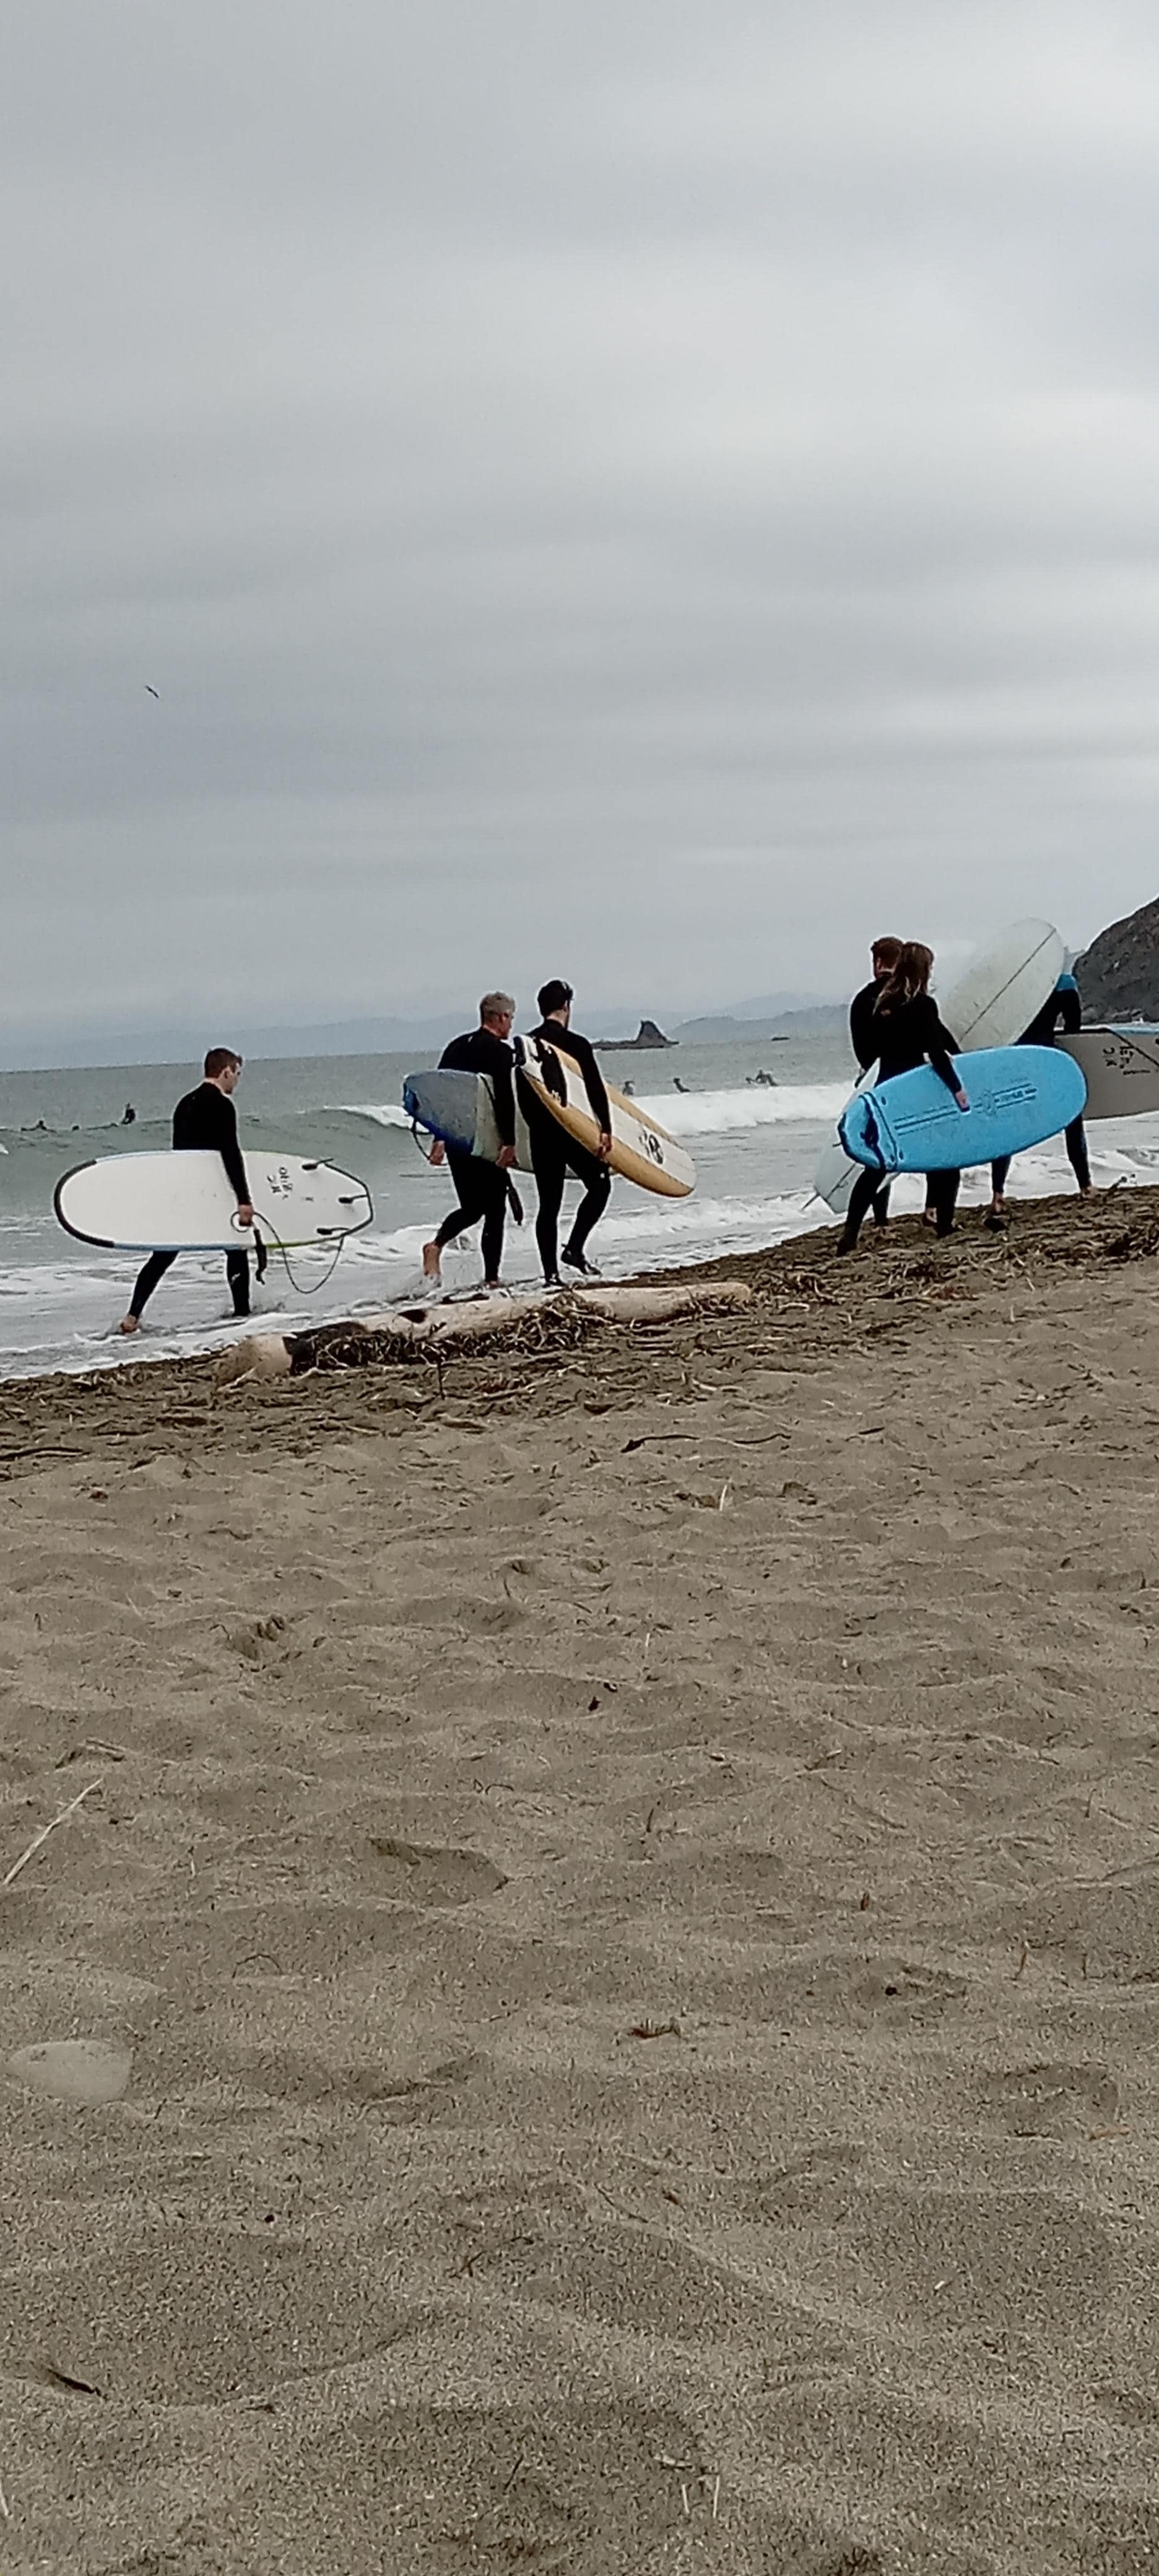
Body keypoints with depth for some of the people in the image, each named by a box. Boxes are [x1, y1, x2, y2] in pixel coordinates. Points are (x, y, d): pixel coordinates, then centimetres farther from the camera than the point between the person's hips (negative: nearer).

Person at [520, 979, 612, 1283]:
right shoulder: (576, 1044, -9)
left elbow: (522, 1093, 10)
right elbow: (596, 1090, -12)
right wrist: (605, 1130, -9)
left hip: (540, 1134, 5)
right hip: (573, 1132, -5)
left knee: (549, 1202, 8)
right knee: (599, 1185, 13)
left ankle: (551, 1272, 5)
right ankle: (574, 1248, 0)